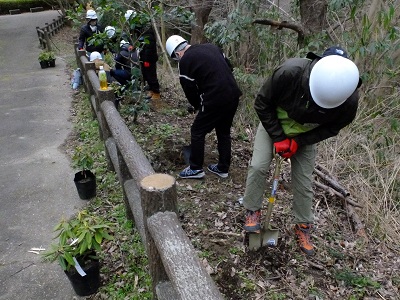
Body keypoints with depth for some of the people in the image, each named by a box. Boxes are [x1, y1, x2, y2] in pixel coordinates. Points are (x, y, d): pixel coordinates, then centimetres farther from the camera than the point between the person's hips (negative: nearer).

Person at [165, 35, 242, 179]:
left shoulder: (185, 61, -4)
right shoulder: (211, 47, 16)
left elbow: (190, 90, 0)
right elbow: (229, 67, 19)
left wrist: (198, 106, 17)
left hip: (215, 99, -7)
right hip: (233, 95, 8)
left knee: (197, 131, 10)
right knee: (224, 131, 20)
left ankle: (195, 169, 19)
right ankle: (223, 168, 29)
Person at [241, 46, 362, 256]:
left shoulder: (349, 100, -31)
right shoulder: (289, 72, -40)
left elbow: (332, 128, -11)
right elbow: (262, 104, -23)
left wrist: (298, 141, -22)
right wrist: (278, 138, -24)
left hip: (305, 136, 1)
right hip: (273, 125, -1)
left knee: (304, 182, 3)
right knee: (258, 166, -15)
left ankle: (303, 227, 24)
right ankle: (252, 211, 9)